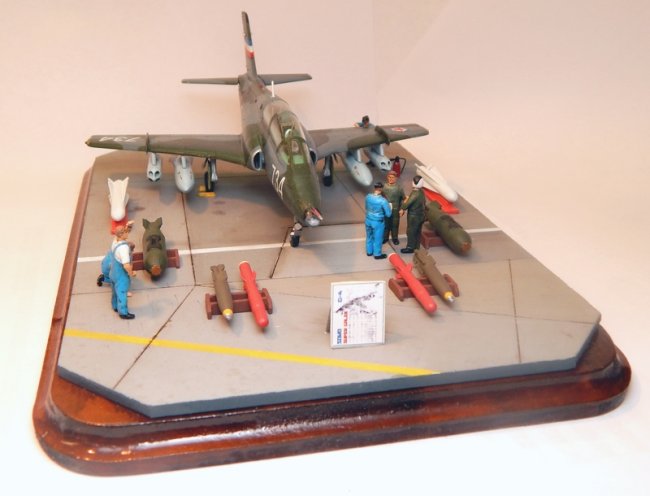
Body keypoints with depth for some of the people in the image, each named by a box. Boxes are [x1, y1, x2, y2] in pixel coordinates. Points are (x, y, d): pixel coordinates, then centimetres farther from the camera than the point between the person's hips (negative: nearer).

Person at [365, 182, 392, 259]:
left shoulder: (368, 196, -10)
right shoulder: (383, 200, -26)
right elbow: (388, 214, -16)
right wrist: (388, 206, 3)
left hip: (368, 220, 5)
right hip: (377, 222, -5)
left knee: (369, 236, 24)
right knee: (377, 238, 14)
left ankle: (369, 251, 41)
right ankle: (377, 254, 30)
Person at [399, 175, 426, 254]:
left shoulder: (415, 194, -26)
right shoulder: (421, 192, 1)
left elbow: (407, 203, -22)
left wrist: (402, 209, -5)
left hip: (414, 216, -8)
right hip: (420, 215, 8)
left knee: (411, 232, 6)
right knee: (417, 232, 19)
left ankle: (410, 248, 16)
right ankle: (416, 247, 30)